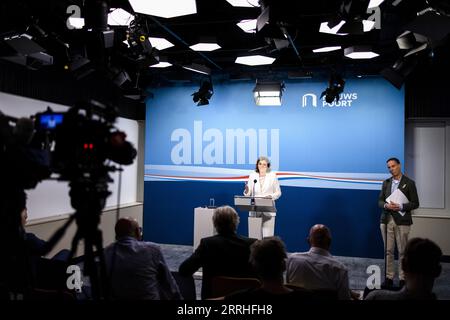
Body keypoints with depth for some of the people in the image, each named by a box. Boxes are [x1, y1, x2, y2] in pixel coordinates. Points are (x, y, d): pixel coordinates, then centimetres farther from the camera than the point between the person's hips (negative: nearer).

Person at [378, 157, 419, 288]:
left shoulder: (409, 183, -1)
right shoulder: (386, 183, 11)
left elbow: (415, 203, -2)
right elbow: (380, 201, 12)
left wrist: (400, 206, -17)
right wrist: (386, 205, -10)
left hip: (402, 221, -3)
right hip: (387, 220, 3)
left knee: (402, 251, 1)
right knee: (388, 251, 6)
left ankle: (403, 279, 11)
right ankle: (389, 278, 13)